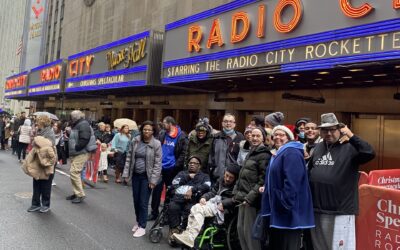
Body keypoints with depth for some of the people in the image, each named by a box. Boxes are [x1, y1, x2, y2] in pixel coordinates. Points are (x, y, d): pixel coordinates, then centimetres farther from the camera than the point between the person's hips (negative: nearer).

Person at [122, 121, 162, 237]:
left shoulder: (156, 144, -11)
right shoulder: (135, 141, 0)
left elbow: (157, 164, -10)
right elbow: (129, 158, 6)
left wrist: (153, 180, -13)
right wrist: (126, 173, 3)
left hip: (146, 176, -4)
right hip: (135, 175, 4)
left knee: (143, 202, 0)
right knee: (136, 200, 14)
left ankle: (142, 227, 14)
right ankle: (138, 221, 34)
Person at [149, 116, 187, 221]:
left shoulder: (181, 136, -8)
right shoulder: (162, 134, 5)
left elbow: (183, 153, -9)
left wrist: (177, 165, -15)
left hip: (172, 169, -4)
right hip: (160, 167, 4)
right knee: (156, 189, 8)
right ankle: (154, 212, 23)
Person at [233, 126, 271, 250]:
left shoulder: (264, 154, -8)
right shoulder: (251, 153, 18)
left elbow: (263, 179, -15)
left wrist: (250, 197, -19)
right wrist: (236, 192, 14)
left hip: (252, 199, -8)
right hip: (243, 196, 8)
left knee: (249, 231, -5)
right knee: (240, 229, 11)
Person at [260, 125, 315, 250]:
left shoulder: (292, 153, -15)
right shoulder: (279, 154, 18)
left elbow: (292, 181, -25)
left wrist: (285, 203, -26)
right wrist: (267, 188, 14)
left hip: (289, 210, -11)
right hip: (277, 209, 11)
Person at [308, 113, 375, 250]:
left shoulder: (350, 147, -8)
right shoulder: (318, 147, 11)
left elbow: (369, 153, -27)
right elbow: (309, 171, 18)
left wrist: (350, 135, -26)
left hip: (341, 210, -6)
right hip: (317, 209, 6)